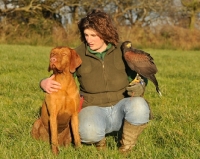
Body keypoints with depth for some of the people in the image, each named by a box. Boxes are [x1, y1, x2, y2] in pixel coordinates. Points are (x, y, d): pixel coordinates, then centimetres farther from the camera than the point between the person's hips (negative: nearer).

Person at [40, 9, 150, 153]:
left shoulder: (122, 50, -2)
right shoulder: (78, 54, -3)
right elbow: (58, 79, 2)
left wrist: (139, 87, -16)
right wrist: (45, 83, -22)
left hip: (120, 106, 1)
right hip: (94, 108, -1)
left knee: (139, 106, -35)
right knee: (88, 132, -38)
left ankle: (127, 145, -7)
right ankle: (99, 139, 2)